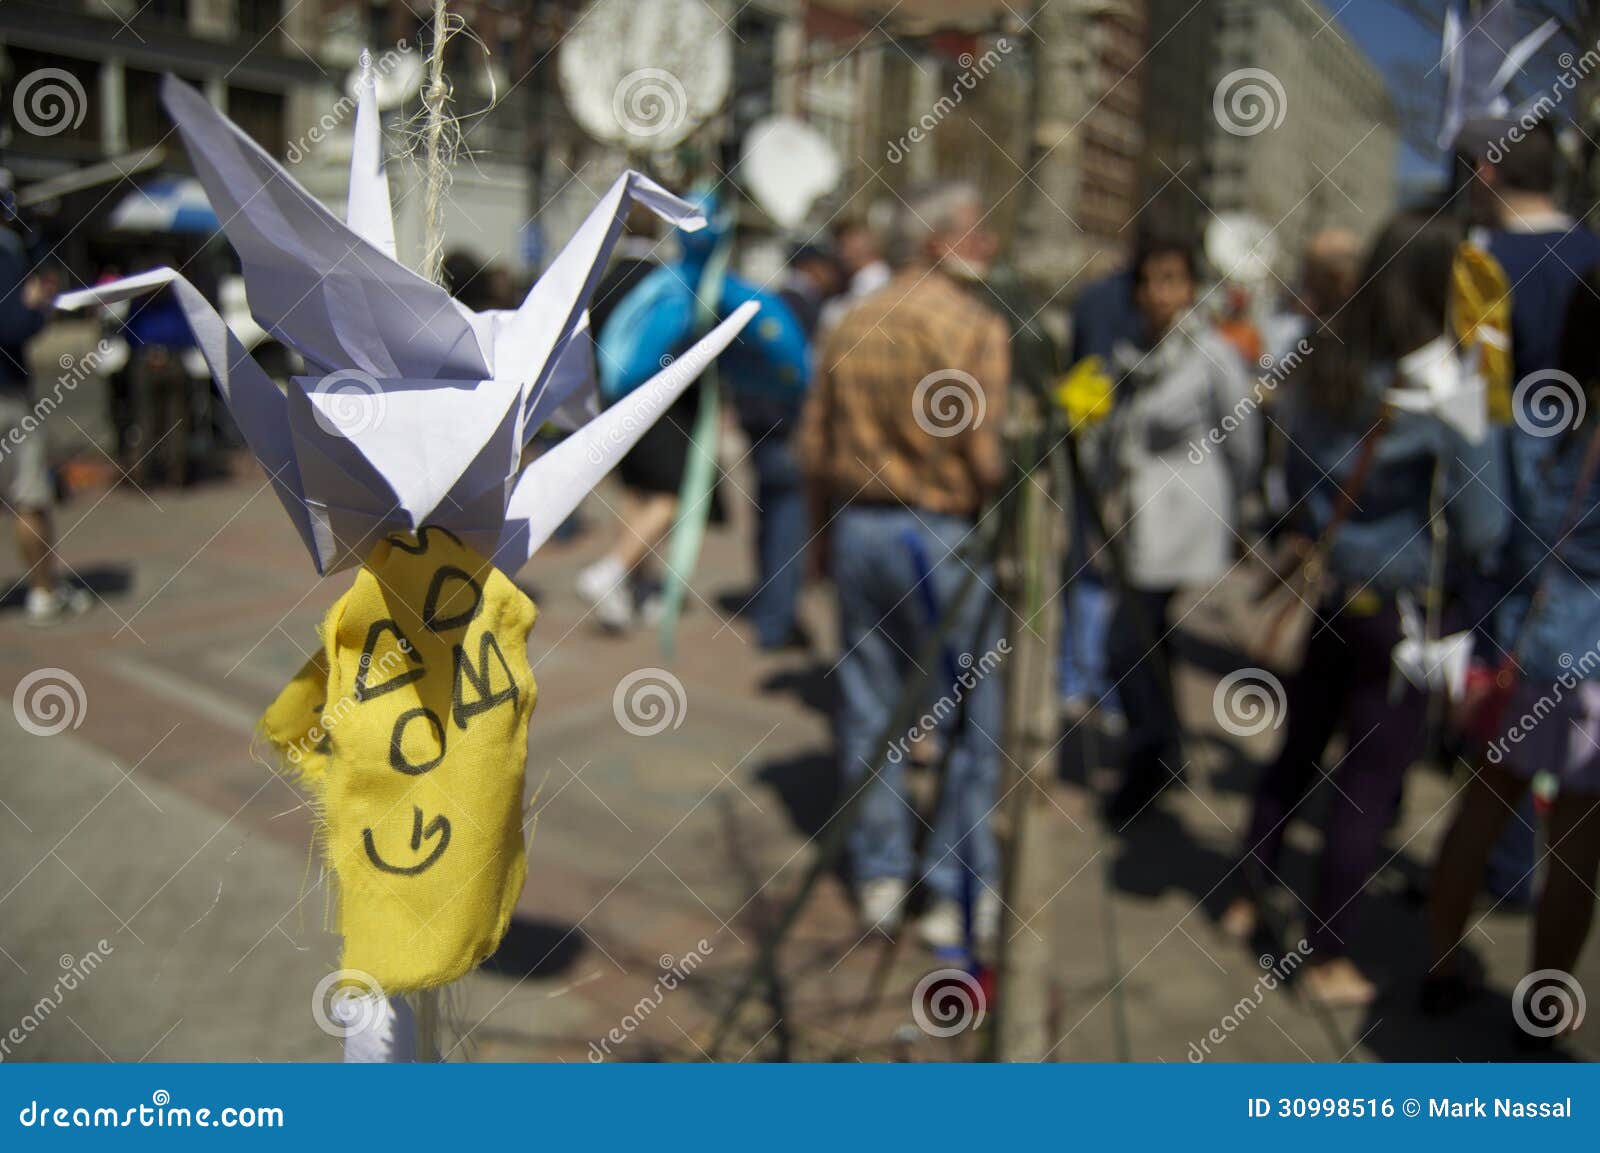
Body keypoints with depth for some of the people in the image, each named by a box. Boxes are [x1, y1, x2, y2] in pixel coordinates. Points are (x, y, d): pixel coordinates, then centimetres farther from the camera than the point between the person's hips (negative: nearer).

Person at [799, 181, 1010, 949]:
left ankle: (879, 881, 23)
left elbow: (813, 446, 8)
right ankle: (958, 893, 12)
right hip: (945, 534, -5)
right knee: (971, 718, 6)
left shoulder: (851, 326, 7)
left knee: (870, 711, 14)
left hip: (857, 531, 6)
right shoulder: (974, 326, -11)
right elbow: (984, 453, -17)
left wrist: (828, 533, 18)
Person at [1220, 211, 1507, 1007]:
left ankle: (1248, 900, 34)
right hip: (1398, 606, -5)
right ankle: (1328, 958, 16)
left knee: (1298, 749, 21)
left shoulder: (1321, 368, -1)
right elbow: (1481, 529, -16)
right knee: (1369, 782, 6)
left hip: (1323, 590, 6)